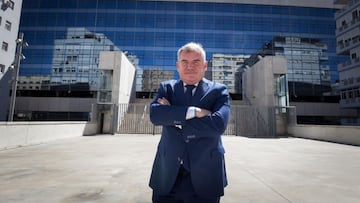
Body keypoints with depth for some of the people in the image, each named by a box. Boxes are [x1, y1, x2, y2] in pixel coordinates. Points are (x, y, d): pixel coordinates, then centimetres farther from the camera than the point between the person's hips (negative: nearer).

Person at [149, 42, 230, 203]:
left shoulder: (219, 90, -1)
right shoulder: (166, 87, 5)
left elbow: (218, 124, -19)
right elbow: (154, 114, -14)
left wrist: (173, 117, -14)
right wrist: (194, 111, -20)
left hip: (204, 175, -1)